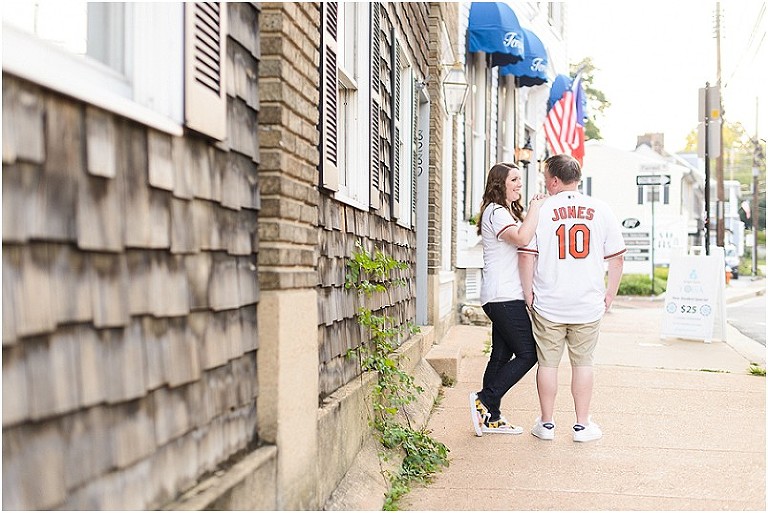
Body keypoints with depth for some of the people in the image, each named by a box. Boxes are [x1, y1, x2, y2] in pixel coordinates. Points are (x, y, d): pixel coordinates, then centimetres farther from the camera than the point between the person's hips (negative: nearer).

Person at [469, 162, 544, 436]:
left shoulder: (508, 212, 23)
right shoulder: (496, 212, -11)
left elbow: (521, 242, 20)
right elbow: (522, 238, -27)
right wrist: (535, 207, -15)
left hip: (505, 298, 10)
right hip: (505, 297, -10)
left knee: (502, 355, 9)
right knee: (527, 354, -8)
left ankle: (491, 418, 12)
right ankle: (484, 399, -4)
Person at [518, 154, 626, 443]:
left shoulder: (540, 210, -5)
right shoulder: (600, 210, 2)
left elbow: (527, 256, -8)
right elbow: (617, 258, 4)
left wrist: (528, 293, 1)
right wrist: (610, 293, 14)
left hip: (548, 304, -2)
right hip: (588, 304, 2)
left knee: (548, 363, 8)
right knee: (582, 363, 11)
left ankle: (546, 424, 17)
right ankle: (582, 425, 17)